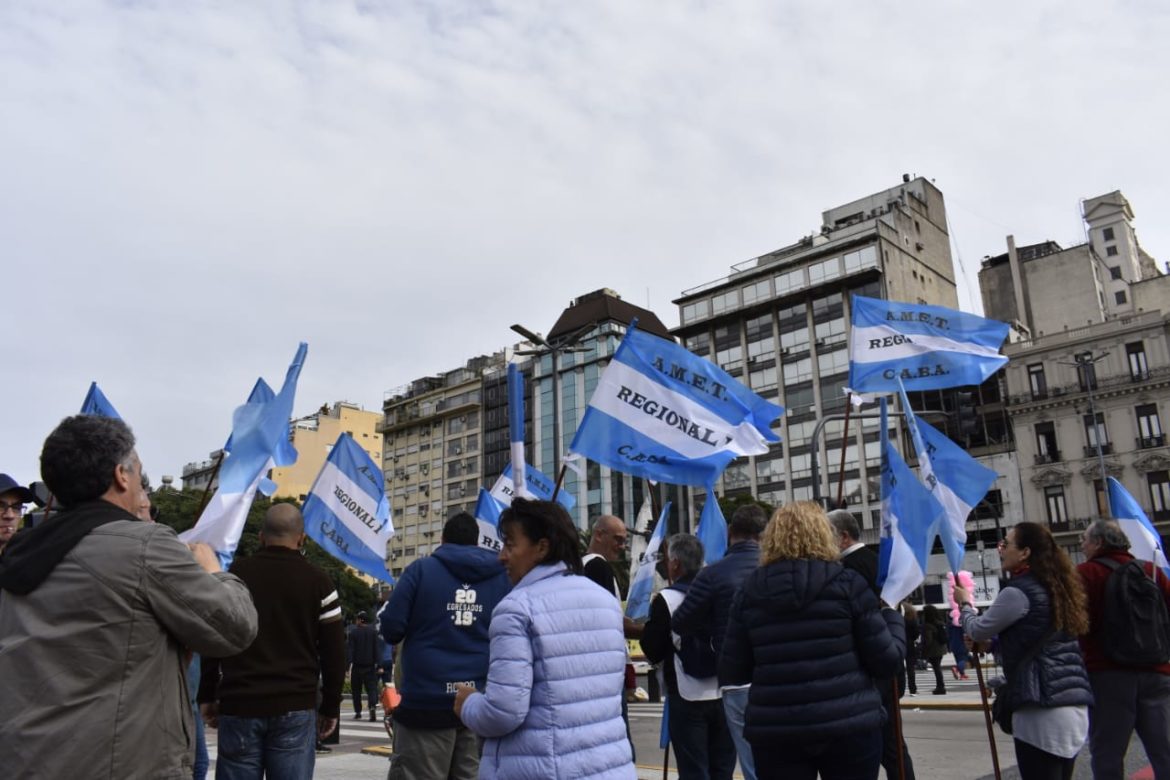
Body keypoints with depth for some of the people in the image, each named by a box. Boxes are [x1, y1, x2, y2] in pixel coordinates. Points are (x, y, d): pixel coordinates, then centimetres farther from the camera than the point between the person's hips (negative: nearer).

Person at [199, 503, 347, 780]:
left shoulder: (234, 574, 4)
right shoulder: (317, 581, 1)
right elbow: (333, 652, 1)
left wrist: (207, 696, 15)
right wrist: (330, 706, 10)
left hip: (238, 705, 1)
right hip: (295, 707, -1)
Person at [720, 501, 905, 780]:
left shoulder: (750, 591, 2)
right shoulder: (847, 583, -4)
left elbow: (732, 672, 3)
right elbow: (887, 662, -2)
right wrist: (892, 616, 16)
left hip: (774, 731, 2)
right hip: (849, 725, -1)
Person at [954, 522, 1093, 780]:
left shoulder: (1017, 591, -12)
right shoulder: (1055, 588, 14)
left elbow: (977, 630, -2)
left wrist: (965, 602, 16)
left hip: (1042, 710, -9)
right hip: (1075, 705, 9)